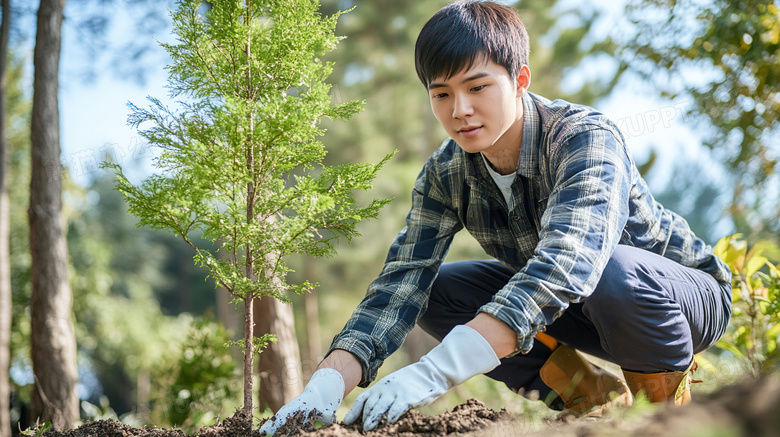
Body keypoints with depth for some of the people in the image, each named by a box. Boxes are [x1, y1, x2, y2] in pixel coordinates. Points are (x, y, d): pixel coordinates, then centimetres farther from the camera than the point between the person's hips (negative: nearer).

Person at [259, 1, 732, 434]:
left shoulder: (588, 139, -32)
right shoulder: (446, 174, -12)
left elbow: (564, 264, -48)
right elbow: (401, 281, -20)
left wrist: (435, 371, -58)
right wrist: (327, 385, -39)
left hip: (685, 295, -5)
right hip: (564, 307, 6)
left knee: (613, 271, -38)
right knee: (438, 291, -13)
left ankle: (666, 397, -9)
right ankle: (588, 391, 1)